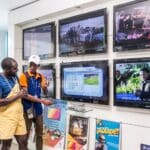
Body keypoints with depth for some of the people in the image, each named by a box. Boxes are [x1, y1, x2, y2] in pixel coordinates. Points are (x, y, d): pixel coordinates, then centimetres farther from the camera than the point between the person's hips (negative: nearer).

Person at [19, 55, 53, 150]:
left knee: (39, 134, 14)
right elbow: (25, 95, -16)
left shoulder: (41, 77, 7)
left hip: (38, 109, 5)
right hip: (28, 109, -5)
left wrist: (45, 87, -12)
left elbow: (45, 93, 11)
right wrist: (42, 101, -20)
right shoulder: (24, 76, -10)